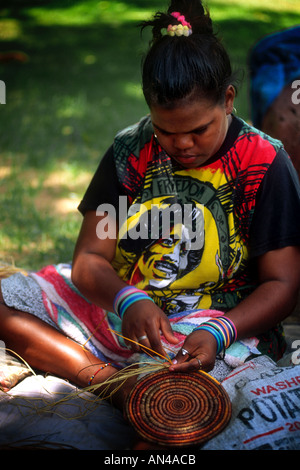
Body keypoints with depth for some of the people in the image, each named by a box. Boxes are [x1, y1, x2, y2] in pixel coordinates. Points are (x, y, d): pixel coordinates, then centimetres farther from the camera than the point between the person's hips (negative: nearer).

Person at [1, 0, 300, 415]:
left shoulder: (265, 164, -8)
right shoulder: (130, 151, 1)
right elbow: (90, 259, -1)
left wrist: (219, 333, -25)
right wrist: (127, 301, -24)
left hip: (222, 322, -4)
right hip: (120, 307, 5)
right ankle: (107, 378, -20)